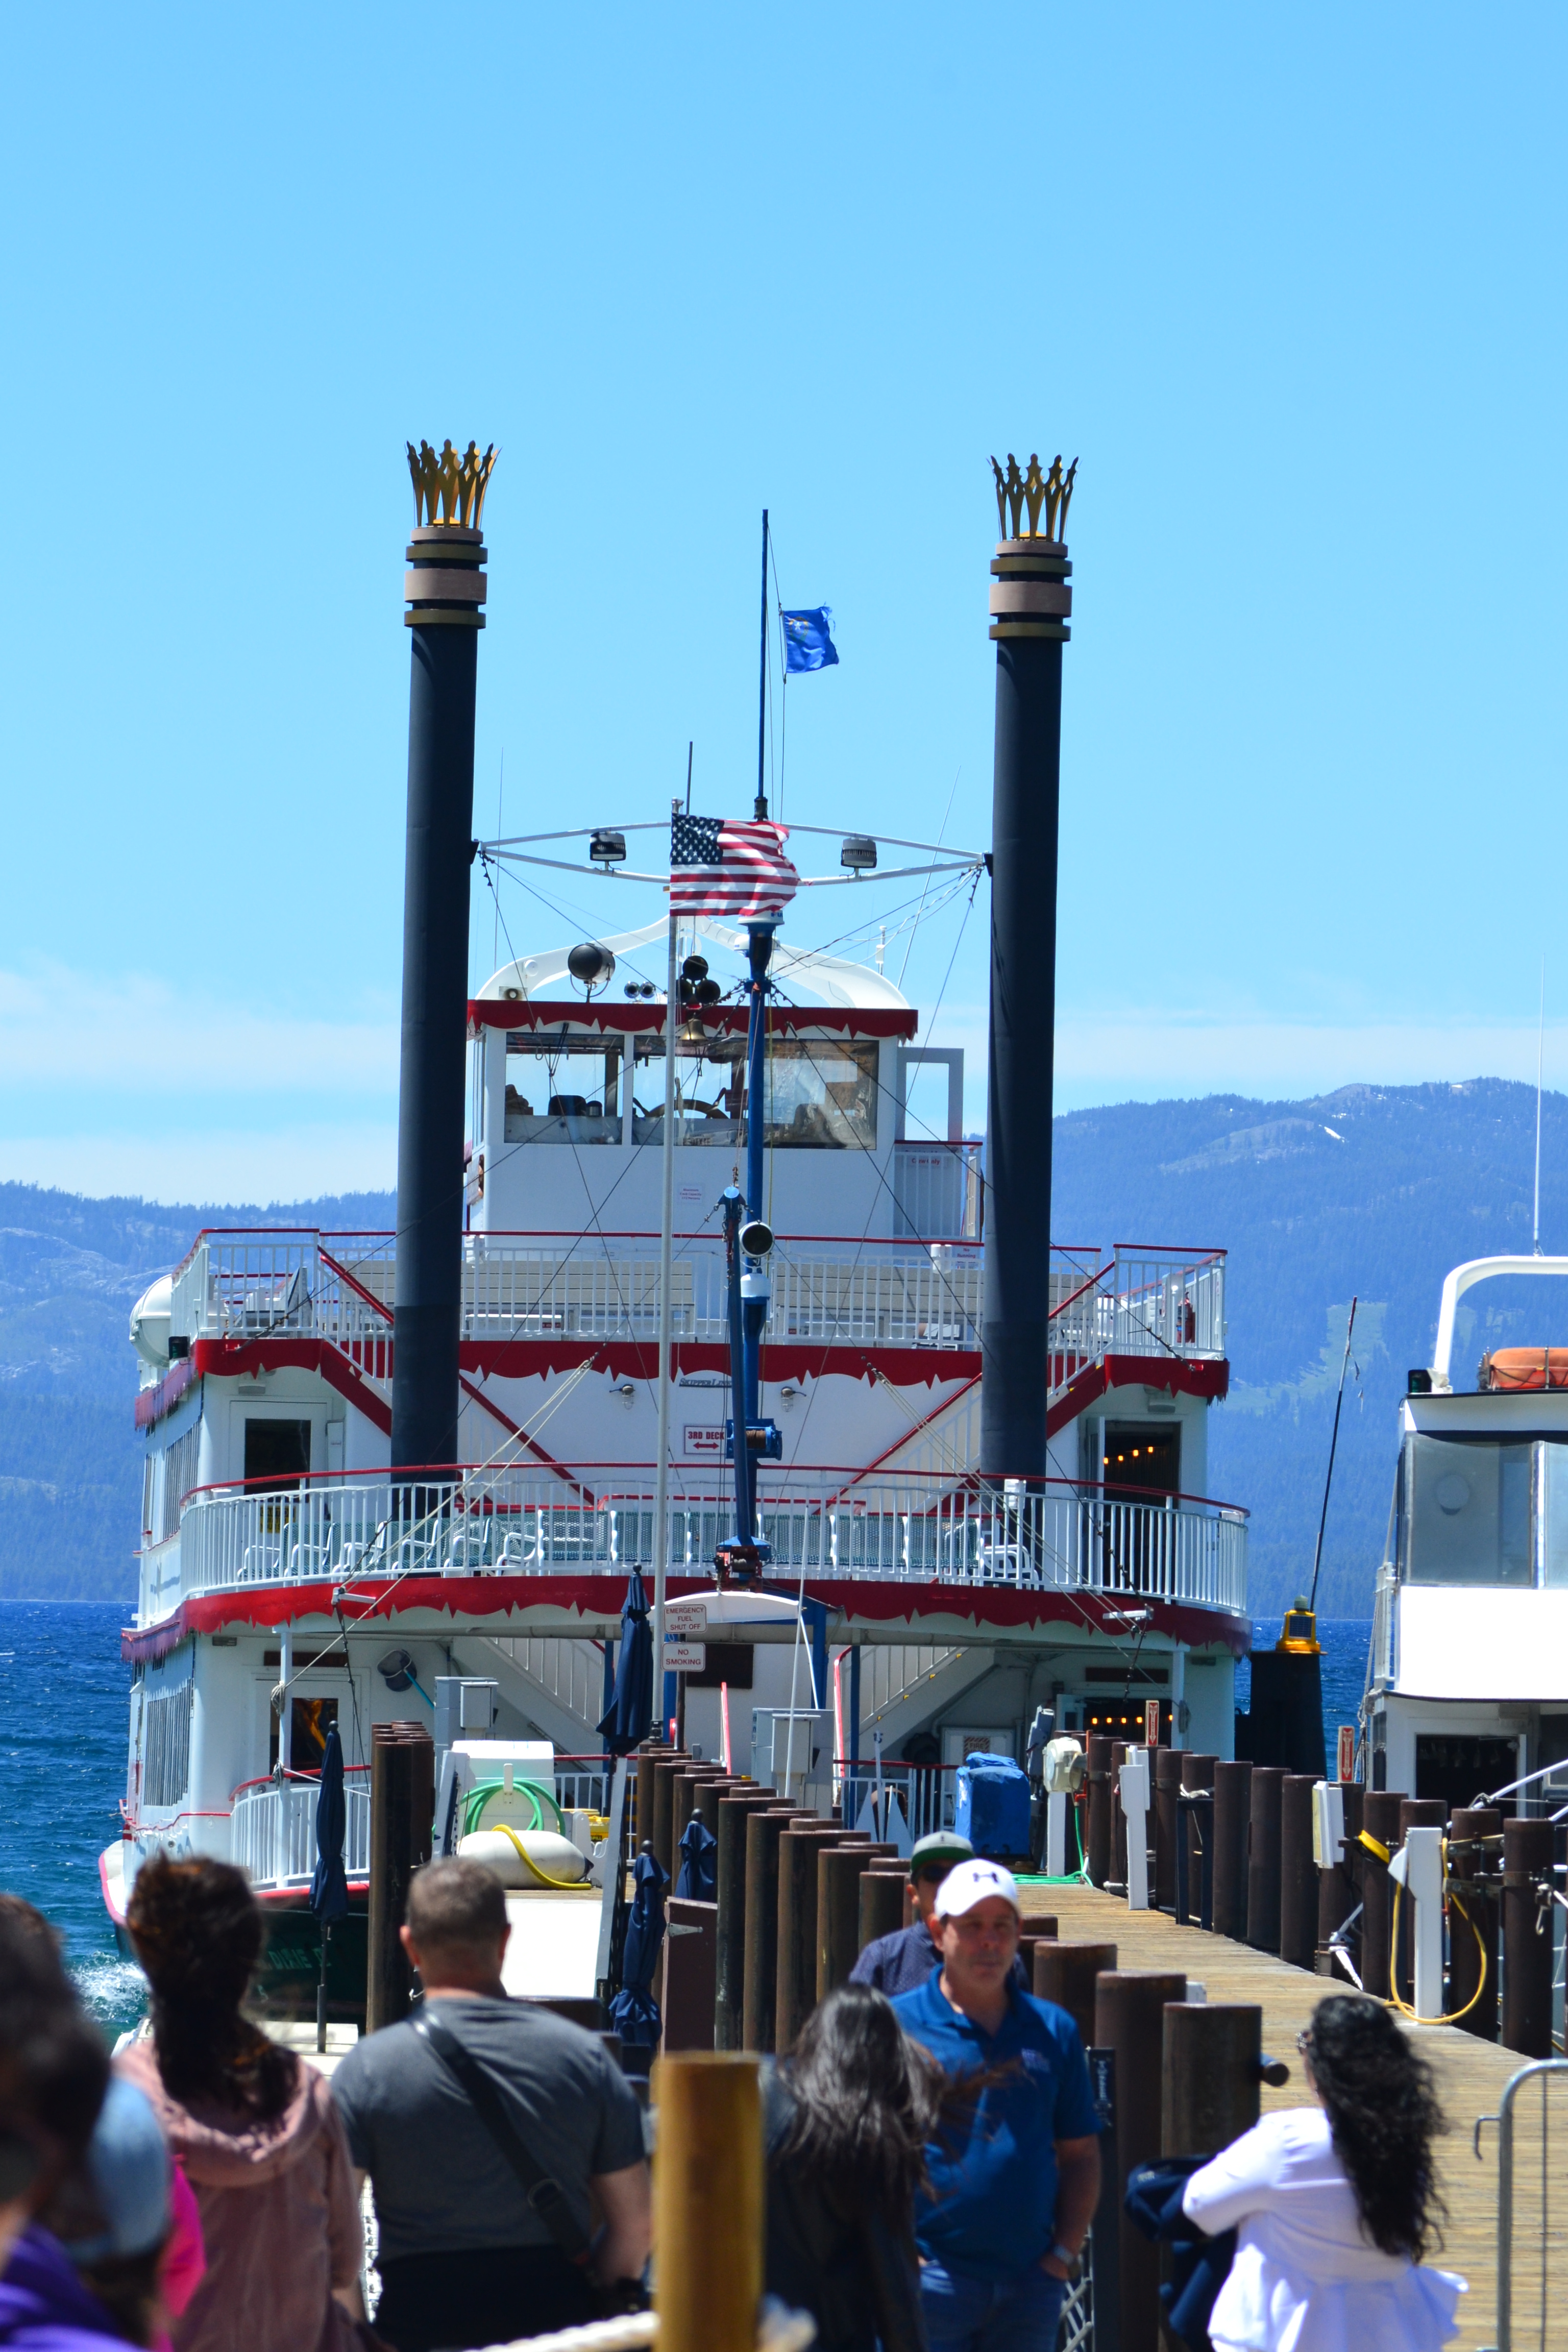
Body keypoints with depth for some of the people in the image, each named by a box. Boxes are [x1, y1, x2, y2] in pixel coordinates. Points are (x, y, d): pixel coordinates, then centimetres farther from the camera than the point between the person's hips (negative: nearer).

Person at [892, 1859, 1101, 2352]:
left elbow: (1081, 2154, 14)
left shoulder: (1053, 2030, 10)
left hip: (1030, 2287, 4)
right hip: (929, 2280, -3)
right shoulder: (897, 2026, -1)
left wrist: (1064, 2252, 4)